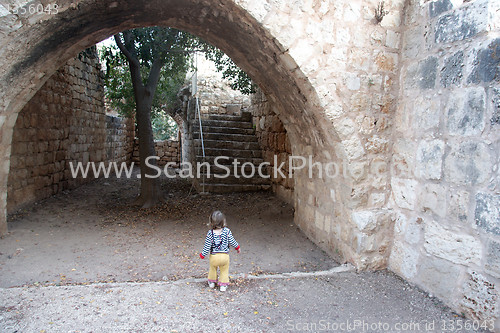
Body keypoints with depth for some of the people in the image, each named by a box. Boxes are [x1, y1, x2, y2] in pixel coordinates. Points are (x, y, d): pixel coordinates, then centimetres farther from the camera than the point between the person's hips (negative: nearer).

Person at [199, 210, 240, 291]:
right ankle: (223, 285, 27)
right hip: (225, 256, 0)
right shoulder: (227, 231, -15)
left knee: (212, 269, 26)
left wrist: (203, 254, 4)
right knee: (224, 271, 20)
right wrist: (237, 247, 15)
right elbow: (232, 241, -4)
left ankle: (212, 282, 43)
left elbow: (207, 246, -12)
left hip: (214, 256, 1)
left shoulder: (210, 233, -17)